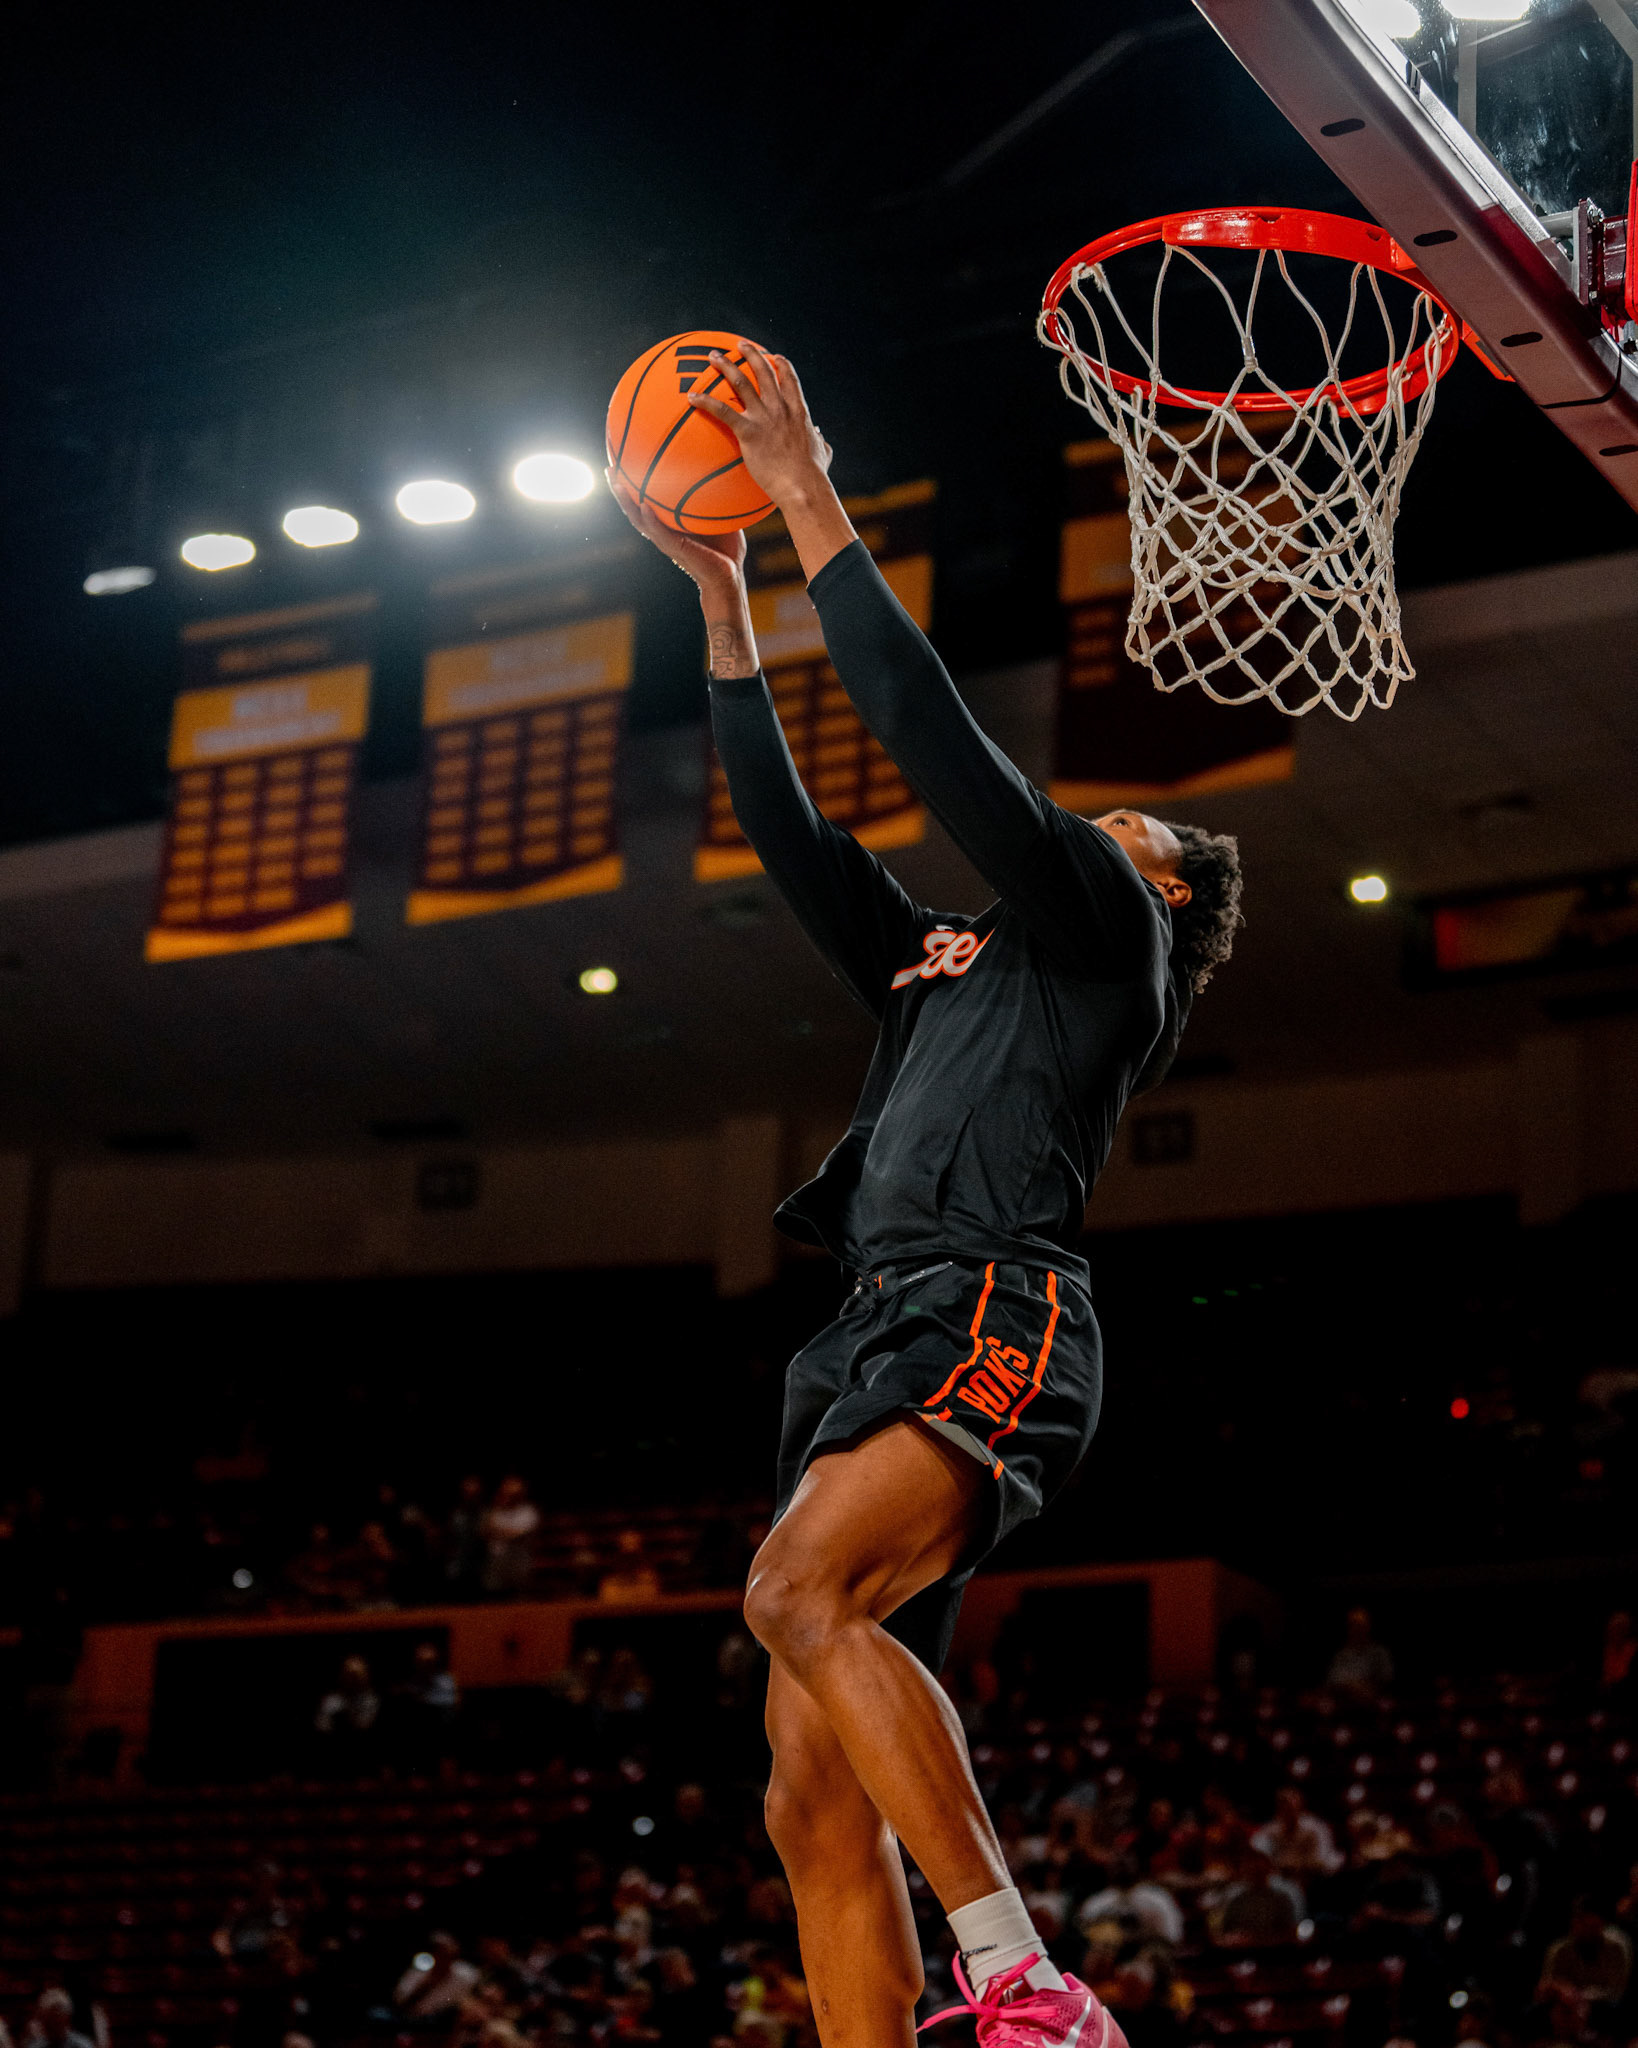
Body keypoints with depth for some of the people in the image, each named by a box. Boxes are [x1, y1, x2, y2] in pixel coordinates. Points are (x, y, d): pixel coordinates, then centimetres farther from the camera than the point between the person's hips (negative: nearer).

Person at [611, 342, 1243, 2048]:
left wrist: (813, 509, 6)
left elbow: (939, 736, 3)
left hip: (991, 1323, -8)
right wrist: (721, 593, 31)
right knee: (817, 1800, -3)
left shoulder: (1103, 923, 12)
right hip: (892, 1332, 8)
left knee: (800, 1596, -33)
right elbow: (790, 833, 33)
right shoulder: (936, 969, 33)